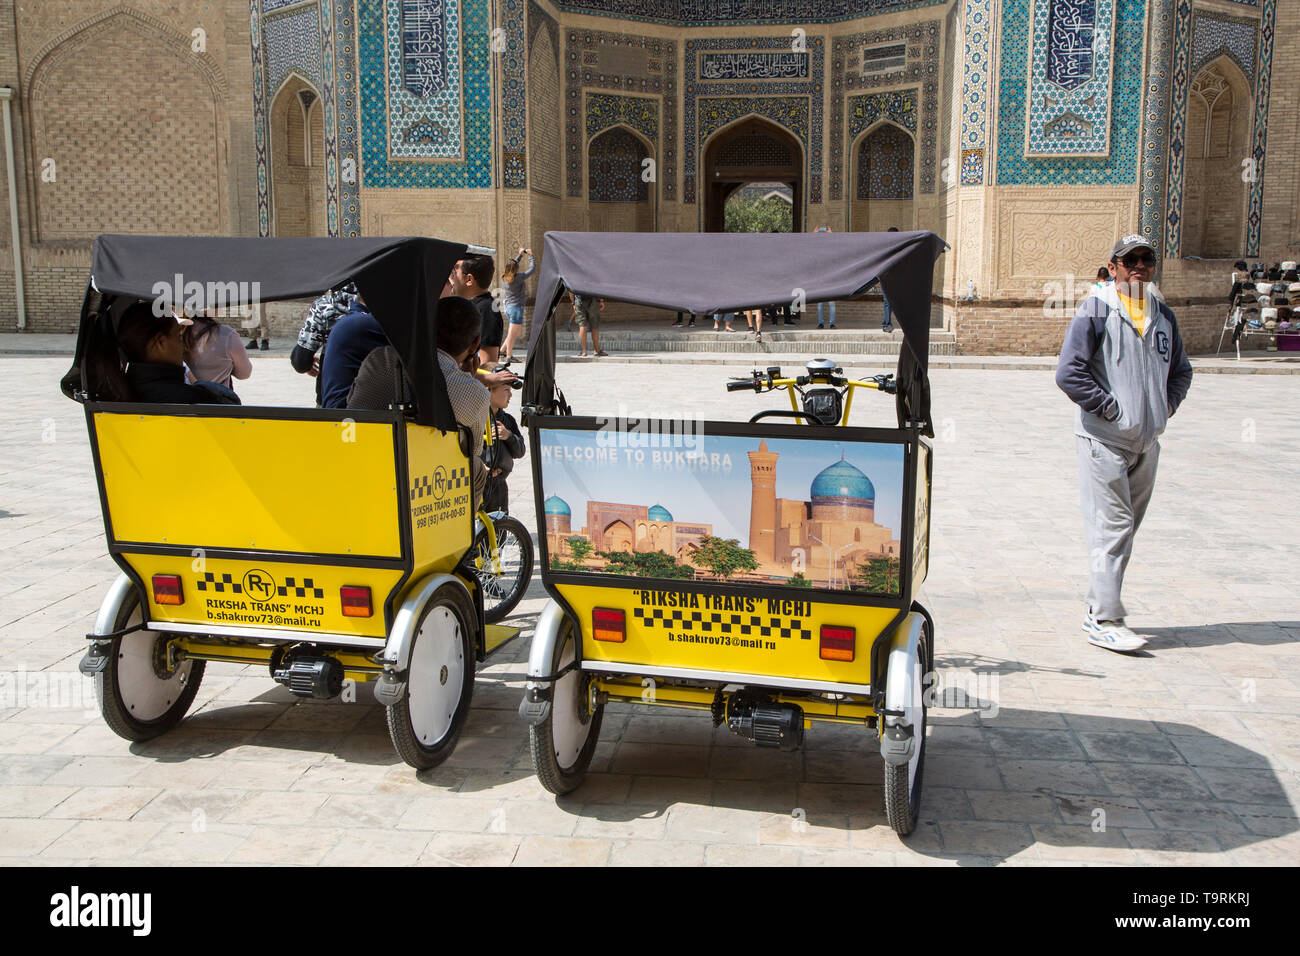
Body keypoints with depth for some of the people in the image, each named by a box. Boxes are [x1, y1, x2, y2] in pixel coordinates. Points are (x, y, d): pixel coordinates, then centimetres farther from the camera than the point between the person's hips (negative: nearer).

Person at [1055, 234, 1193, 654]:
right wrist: (1109, 408, -13)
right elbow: (1069, 372, -14)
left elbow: (1181, 370, 27)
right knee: (1112, 526, -9)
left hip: (1146, 441, 7)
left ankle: (1099, 610, 23)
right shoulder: (1095, 309, -6)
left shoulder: (1163, 315, 14)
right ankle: (1105, 621, -5)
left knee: (1125, 527, 11)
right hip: (1104, 438, -7)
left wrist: (1166, 406, 11)